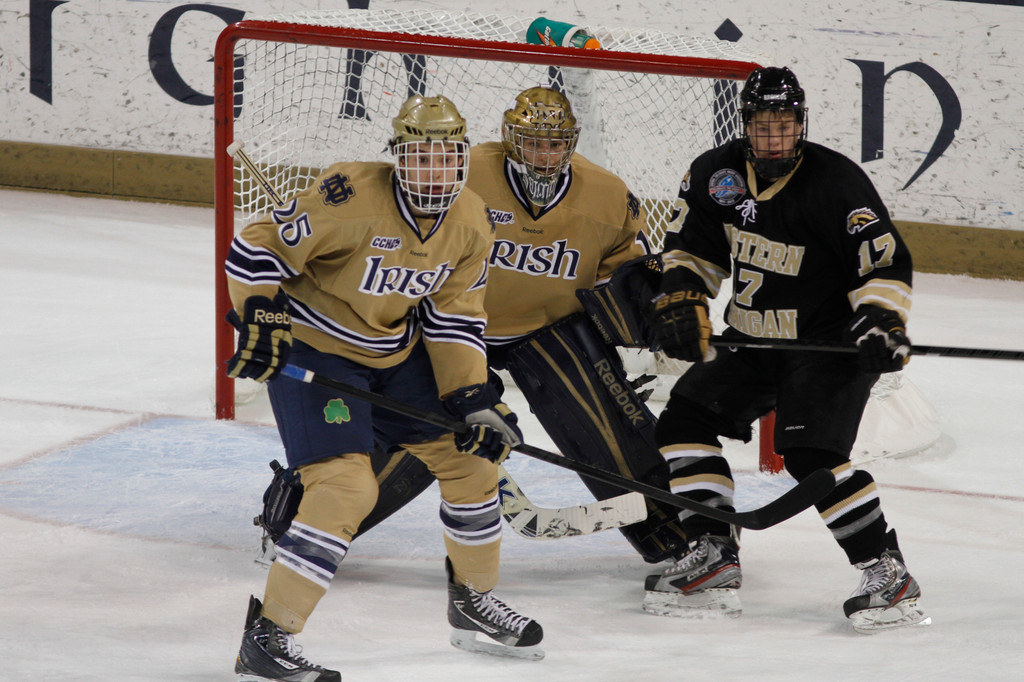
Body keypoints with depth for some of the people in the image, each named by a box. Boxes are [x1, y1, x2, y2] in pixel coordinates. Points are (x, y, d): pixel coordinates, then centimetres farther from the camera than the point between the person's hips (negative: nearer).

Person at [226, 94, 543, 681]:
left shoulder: (472, 225, -5)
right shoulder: (353, 197, -27)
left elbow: (454, 318, 3)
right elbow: (258, 247, -22)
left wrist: (474, 399, -5)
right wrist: (260, 319, -30)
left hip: (398, 353, 7)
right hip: (311, 351, -7)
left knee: (471, 454, 10)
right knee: (346, 484, -23)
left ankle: (474, 599, 34)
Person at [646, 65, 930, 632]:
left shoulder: (837, 183, -20)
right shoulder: (717, 174, -3)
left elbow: (886, 263, -17)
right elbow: (692, 248, 11)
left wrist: (881, 323, -31)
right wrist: (679, 301, -4)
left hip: (828, 343, -7)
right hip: (751, 340, 7)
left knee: (810, 453, -23)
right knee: (685, 418, 3)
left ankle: (890, 576, -19)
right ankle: (715, 557, 10)